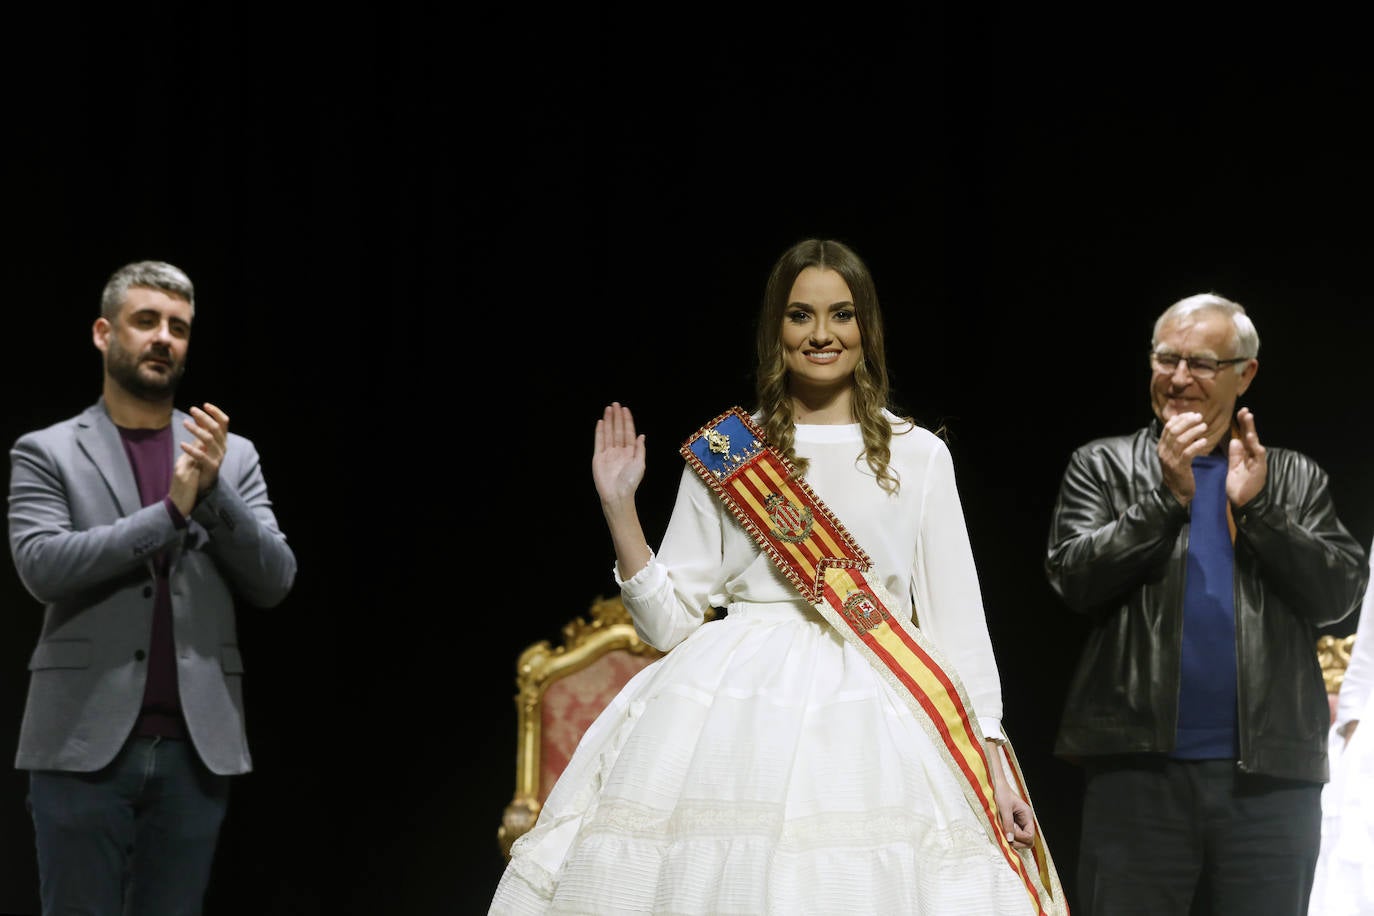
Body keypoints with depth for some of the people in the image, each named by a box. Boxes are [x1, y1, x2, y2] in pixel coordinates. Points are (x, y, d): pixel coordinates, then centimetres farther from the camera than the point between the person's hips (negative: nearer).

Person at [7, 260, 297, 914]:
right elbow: (42, 567, -10)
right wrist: (171, 511, -14)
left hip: (196, 746, 2)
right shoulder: (45, 453, 4)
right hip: (86, 743, -2)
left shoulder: (233, 457, 12)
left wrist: (215, 489, -11)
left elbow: (273, 581, 4)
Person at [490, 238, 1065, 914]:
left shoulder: (919, 454, 10)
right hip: (732, 715, 0)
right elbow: (669, 621, 7)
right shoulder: (723, 453, 9)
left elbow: (958, 619, 8)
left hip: (876, 720, 0)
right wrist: (620, 510, -4)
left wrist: (993, 766, 1)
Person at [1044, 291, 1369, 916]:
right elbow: (1073, 580, -3)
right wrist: (1166, 496, -11)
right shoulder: (1101, 466, 10)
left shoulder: (1293, 478, 13)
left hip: (1271, 776, 1)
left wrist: (1256, 508, -8)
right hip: (1139, 768, -1)